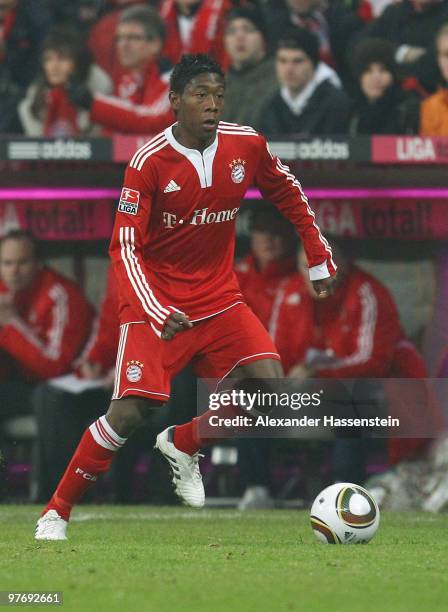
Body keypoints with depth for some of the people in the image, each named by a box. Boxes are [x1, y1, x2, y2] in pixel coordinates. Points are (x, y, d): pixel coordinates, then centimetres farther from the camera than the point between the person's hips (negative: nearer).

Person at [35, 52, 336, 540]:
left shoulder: (247, 145, -4)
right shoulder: (150, 162, -17)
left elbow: (289, 193, 17)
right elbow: (125, 247, -18)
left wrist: (319, 258, 17)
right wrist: (155, 312, -31)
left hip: (219, 298, 4)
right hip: (157, 304, -4)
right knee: (129, 412, -17)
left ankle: (183, 444, 11)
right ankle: (56, 512, -1)